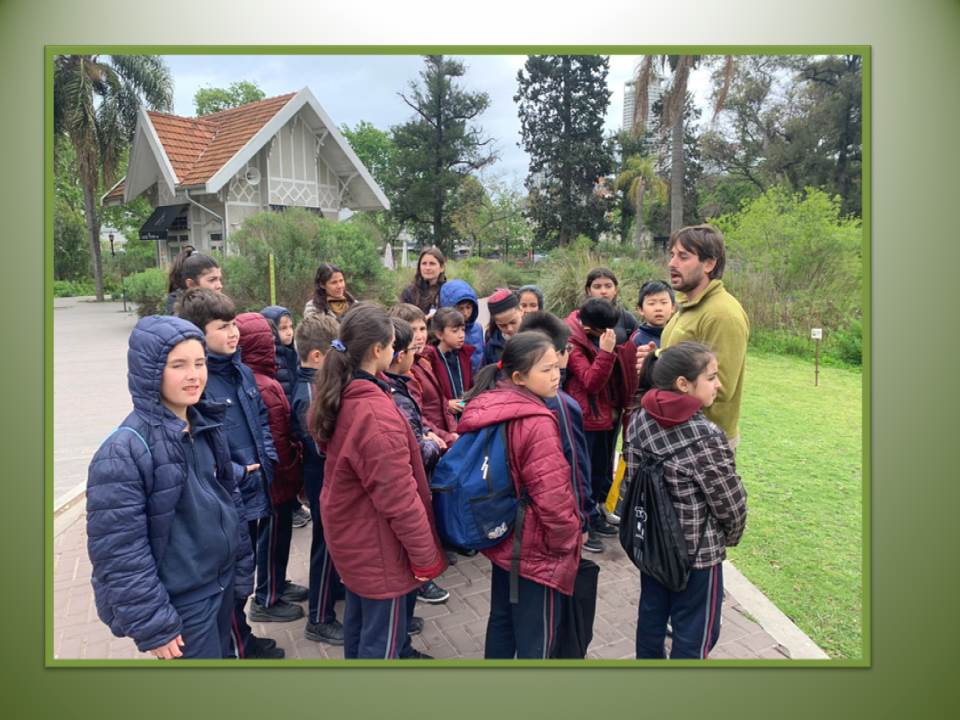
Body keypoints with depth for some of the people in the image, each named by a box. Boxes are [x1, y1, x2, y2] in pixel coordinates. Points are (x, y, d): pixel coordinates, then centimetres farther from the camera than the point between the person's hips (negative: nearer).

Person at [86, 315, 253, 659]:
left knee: (223, 655, 23)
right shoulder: (125, 449, -22)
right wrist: (152, 625, -17)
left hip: (221, 582, 7)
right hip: (181, 602, -7)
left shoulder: (206, 425, 2)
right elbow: (119, 552, -20)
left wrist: (241, 566, 14)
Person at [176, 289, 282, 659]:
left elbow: (262, 418, 14)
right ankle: (240, 646, 32)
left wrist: (268, 456, 1)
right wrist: (235, 473, -19)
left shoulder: (242, 371, 4)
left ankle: (242, 638, 43)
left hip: (253, 494, 8)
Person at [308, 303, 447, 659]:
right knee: (382, 638, 9)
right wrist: (424, 553, -17)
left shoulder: (338, 398, -1)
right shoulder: (376, 413, -29)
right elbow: (398, 496, -27)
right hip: (378, 543, -9)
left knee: (360, 622, 26)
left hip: (351, 534, 9)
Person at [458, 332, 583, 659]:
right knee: (536, 640, 8)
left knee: (502, 620, 23)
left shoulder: (485, 408, 1)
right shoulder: (536, 423, -26)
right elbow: (551, 495, -27)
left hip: (502, 537, 9)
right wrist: (568, 538, -10)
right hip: (536, 548, -8)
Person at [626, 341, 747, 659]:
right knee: (695, 633, 14)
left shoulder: (640, 421, -8)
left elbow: (633, 480, 0)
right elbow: (730, 503, -16)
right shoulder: (706, 437, -26)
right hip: (697, 550, -6)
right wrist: (729, 537, 4)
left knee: (651, 612, 24)